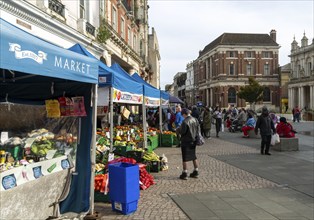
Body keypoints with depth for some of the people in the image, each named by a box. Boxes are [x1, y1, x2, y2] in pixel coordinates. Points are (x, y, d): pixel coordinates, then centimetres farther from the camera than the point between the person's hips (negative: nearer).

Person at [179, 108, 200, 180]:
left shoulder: (185, 122, -21)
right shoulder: (195, 119, 2)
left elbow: (182, 132, -19)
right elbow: (198, 129, 8)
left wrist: (178, 130, 0)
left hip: (186, 141, -7)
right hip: (194, 140, 7)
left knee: (185, 158, 2)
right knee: (194, 156, 18)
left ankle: (184, 174, 6)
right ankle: (196, 172, 25)